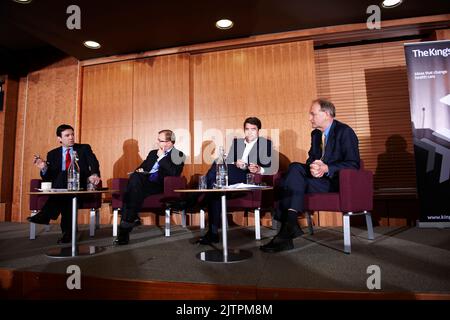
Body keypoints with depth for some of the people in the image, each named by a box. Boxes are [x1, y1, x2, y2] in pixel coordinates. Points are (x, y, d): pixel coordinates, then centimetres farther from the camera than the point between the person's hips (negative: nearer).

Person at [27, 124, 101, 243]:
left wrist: (94, 174, -29)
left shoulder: (84, 149, 12)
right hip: (60, 187, 2)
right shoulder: (52, 154, 17)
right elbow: (49, 178, 11)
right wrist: (44, 168, -12)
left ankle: (46, 215, -36)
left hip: (80, 188, -2)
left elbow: (93, 163, -6)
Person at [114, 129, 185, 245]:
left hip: (160, 186, -5)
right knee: (135, 177, -29)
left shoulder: (178, 155, 4)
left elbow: (174, 173, -13)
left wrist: (161, 157, -8)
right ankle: (133, 218, -27)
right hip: (144, 183, 5)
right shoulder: (153, 152, 26)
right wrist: (139, 171, 4)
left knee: (134, 190, -30)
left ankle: (126, 227, -23)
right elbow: (142, 166, 29)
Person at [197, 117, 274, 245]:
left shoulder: (266, 143, 13)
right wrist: (235, 165, -5)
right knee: (214, 187, -29)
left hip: (252, 180, -5)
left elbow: (272, 168, 2)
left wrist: (260, 170, -18)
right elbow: (226, 163, 18)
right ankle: (213, 233, -23)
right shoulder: (236, 142, 27)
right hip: (233, 180, 5)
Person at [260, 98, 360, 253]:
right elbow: (311, 158, 12)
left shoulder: (345, 132, -7)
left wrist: (326, 168, -26)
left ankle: (288, 225, -23)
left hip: (337, 181, -6)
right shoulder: (315, 134, 16)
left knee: (295, 182, -28)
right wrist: (312, 167, -13)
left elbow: (353, 164, -13)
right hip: (318, 176, 7)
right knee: (295, 167, -23)